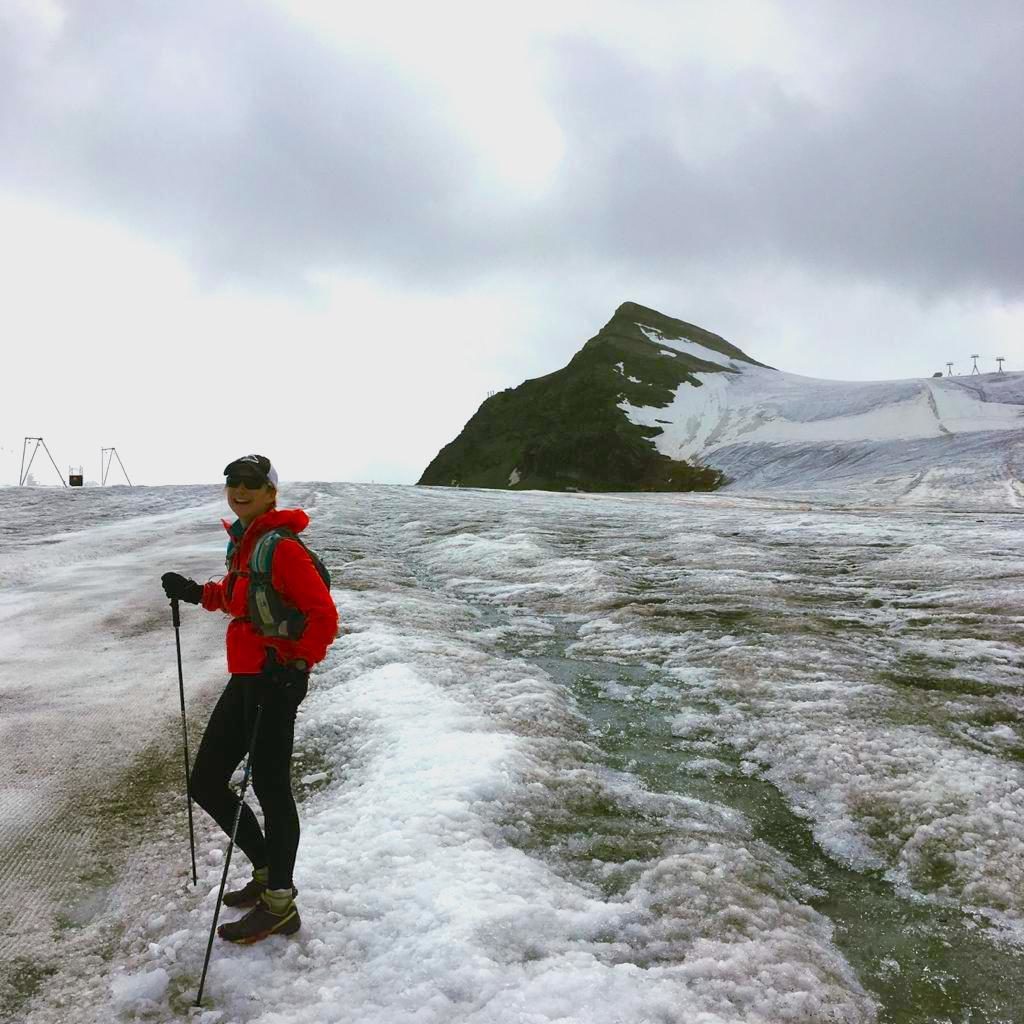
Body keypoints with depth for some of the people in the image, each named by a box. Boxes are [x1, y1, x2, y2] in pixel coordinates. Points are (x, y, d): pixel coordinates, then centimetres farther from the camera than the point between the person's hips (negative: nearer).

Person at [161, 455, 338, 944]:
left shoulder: (282, 546, -15)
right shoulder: (242, 541, 13)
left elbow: (324, 615, -18)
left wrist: (299, 663, -27)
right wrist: (198, 593, 15)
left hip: (275, 681, -10)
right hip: (245, 678, 10)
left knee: (269, 788, 1)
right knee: (205, 784, 14)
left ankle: (279, 905, 18)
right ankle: (268, 871, 31)